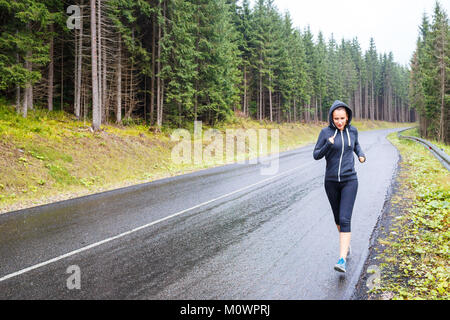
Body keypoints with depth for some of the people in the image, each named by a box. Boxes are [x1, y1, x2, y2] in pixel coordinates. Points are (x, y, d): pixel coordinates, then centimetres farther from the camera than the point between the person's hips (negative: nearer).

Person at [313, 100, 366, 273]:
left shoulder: (352, 130, 1)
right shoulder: (325, 132, -5)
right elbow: (316, 155, -4)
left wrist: (361, 155, 2)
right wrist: (328, 145, -22)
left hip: (349, 181, -1)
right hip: (331, 181, 1)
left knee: (345, 219, -13)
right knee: (338, 217, 16)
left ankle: (342, 260, -16)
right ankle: (346, 244, 43)